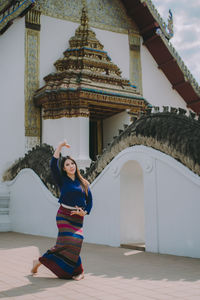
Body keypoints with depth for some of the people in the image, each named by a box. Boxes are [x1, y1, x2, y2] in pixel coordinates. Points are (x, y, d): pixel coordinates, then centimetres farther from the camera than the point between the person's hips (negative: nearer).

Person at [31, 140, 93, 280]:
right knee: (71, 242, -16)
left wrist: (85, 212, -5)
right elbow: (53, 165, -12)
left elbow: (90, 200, 13)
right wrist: (60, 146, -11)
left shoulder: (83, 183, 11)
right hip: (64, 215, -4)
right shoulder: (62, 180, 3)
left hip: (78, 217, 4)